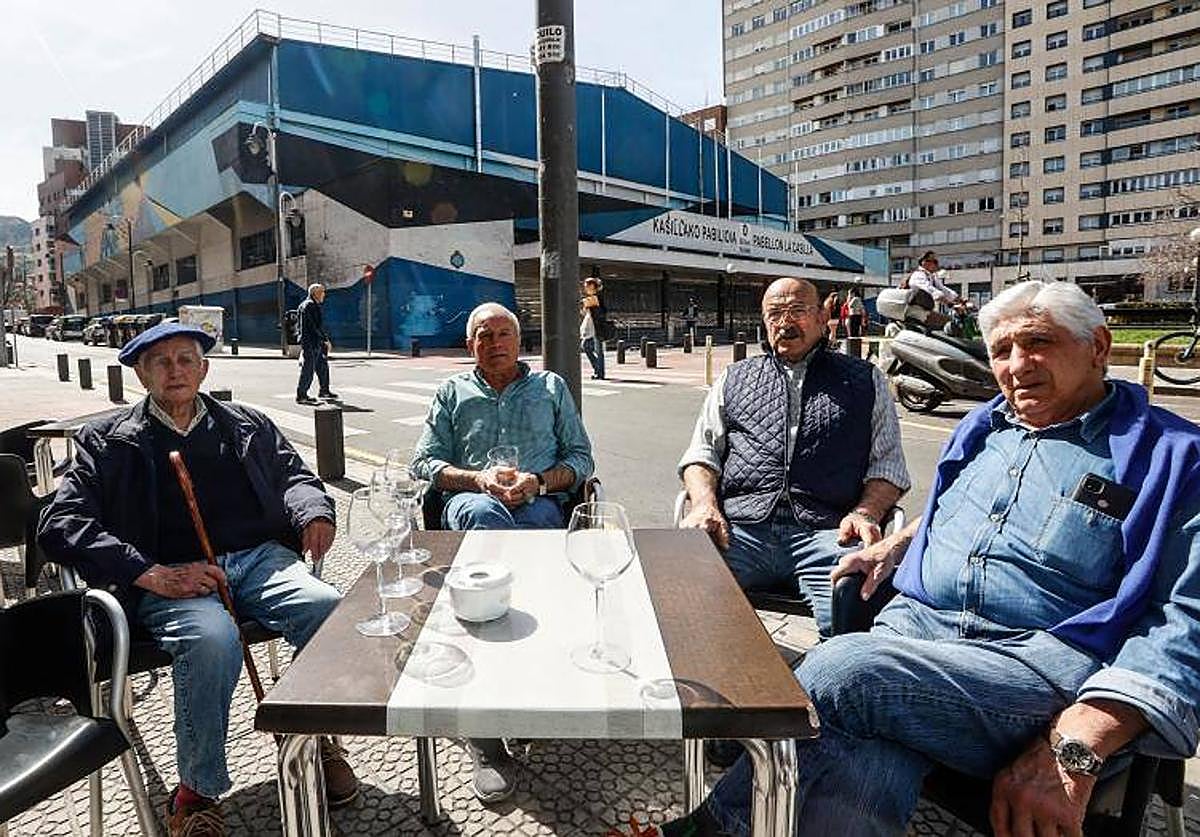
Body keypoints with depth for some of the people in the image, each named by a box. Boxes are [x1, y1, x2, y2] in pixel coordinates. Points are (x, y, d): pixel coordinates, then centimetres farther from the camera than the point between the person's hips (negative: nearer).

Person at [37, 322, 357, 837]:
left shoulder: (248, 426, 23)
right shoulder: (108, 442, 14)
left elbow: (294, 475, 21)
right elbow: (61, 525, 4)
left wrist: (314, 512, -6)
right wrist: (152, 575, -12)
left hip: (259, 558, 2)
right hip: (170, 577, -2)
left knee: (332, 611, -28)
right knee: (211, 639, -35)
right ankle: (195, 793, -9)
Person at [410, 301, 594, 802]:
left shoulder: (551, 388, 23)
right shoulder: (452, 393, 24)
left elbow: (581, 458, 16)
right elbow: (423, 464, 13)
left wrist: (540, 481, -6)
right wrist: (479, 479, -6)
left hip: (538, 504, 0)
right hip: (473, 502, 0)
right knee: (482, 511, -38)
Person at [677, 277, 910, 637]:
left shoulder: (865, 381, 21)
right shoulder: (734, 380, 25)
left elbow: (888, 465, 15)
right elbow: (702, 453, 18)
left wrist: (866, 513, -5)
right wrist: (706, 505, -2)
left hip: (825, 532, 0)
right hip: (739, 529, 1)